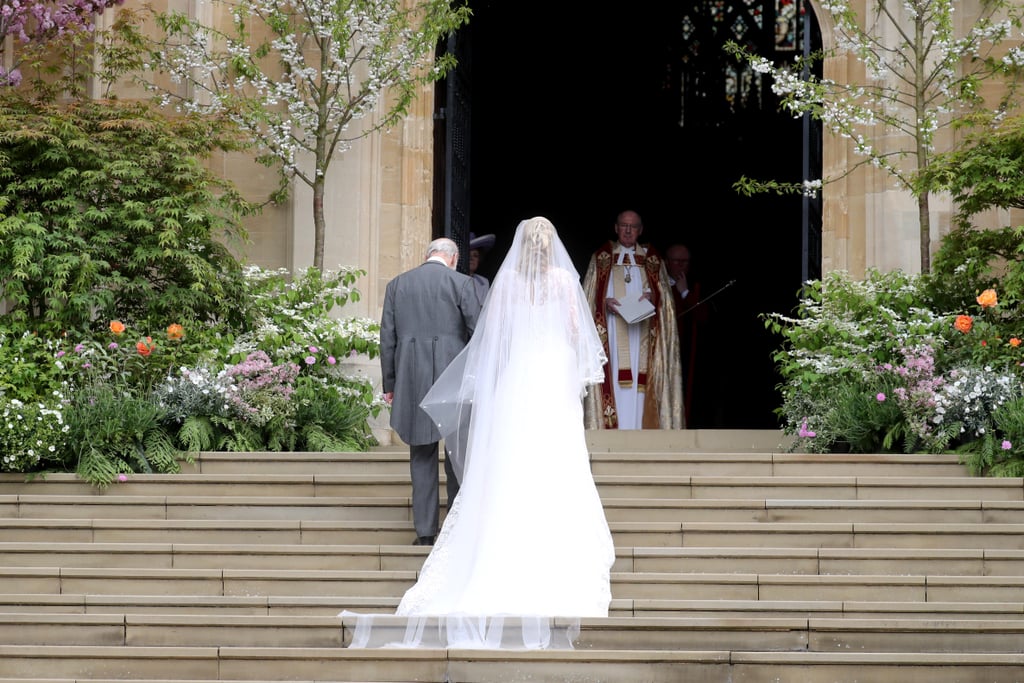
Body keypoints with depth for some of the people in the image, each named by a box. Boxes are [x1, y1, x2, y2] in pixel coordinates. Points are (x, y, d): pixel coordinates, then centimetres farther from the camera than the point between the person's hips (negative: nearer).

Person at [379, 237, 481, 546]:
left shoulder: (396, 285, 9)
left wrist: (389, 384, 13)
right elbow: (477, 332, -4)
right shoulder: (460, 283, -1)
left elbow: (387, 338, 9)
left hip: (412, 381, 3)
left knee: (422, 455, 7)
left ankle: (425, 530, 4)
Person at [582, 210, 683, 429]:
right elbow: (588, 297, 8)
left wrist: (653, 298, -10)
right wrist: (605, 302, -12)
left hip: (642, 334, 1)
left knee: (640, 384, -8)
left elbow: (665, 297, 12)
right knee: (614, 382, -11)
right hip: (613, 334, -1)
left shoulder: (652, 260, 14)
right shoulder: (601, 258, 11)